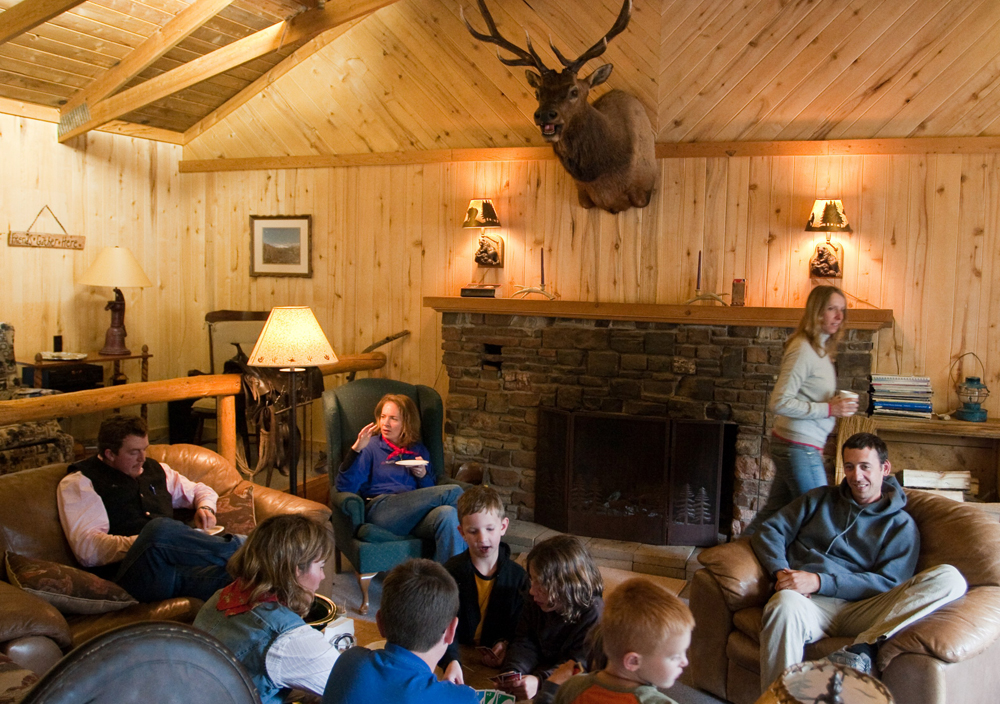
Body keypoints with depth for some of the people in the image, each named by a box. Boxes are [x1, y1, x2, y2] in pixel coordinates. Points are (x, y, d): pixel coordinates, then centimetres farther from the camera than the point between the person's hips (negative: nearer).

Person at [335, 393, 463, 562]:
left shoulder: (419, 451, 24)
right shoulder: (371, 447, 11)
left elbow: (431, 493, 23)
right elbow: (345, 487, -4)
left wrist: (423, 476, 2)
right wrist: (356, 449, -16)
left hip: (414, 514, 4)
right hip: (379, 509, -4)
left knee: (447, 514, -34)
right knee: (453, 492, -21)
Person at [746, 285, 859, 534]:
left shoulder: (821, 348, 13)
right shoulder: (803, 350, -17)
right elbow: (779, 403, -23)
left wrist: (835, 406, 7)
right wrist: (828, 409, -21)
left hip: (795, 446, 9)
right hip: (799, 448, -9)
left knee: (774, 510, 15)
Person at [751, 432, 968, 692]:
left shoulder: (901, 525, 17)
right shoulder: (820, 499, 25)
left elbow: (888, 582, 2)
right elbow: (769, 530, 18)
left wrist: (820, 581, -10)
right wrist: (780, 571, -4)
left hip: (859, 608, 0)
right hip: (811, 603, 0)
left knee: (950, 578, -22)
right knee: (784, 605, -40)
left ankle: (863, 647, -35)